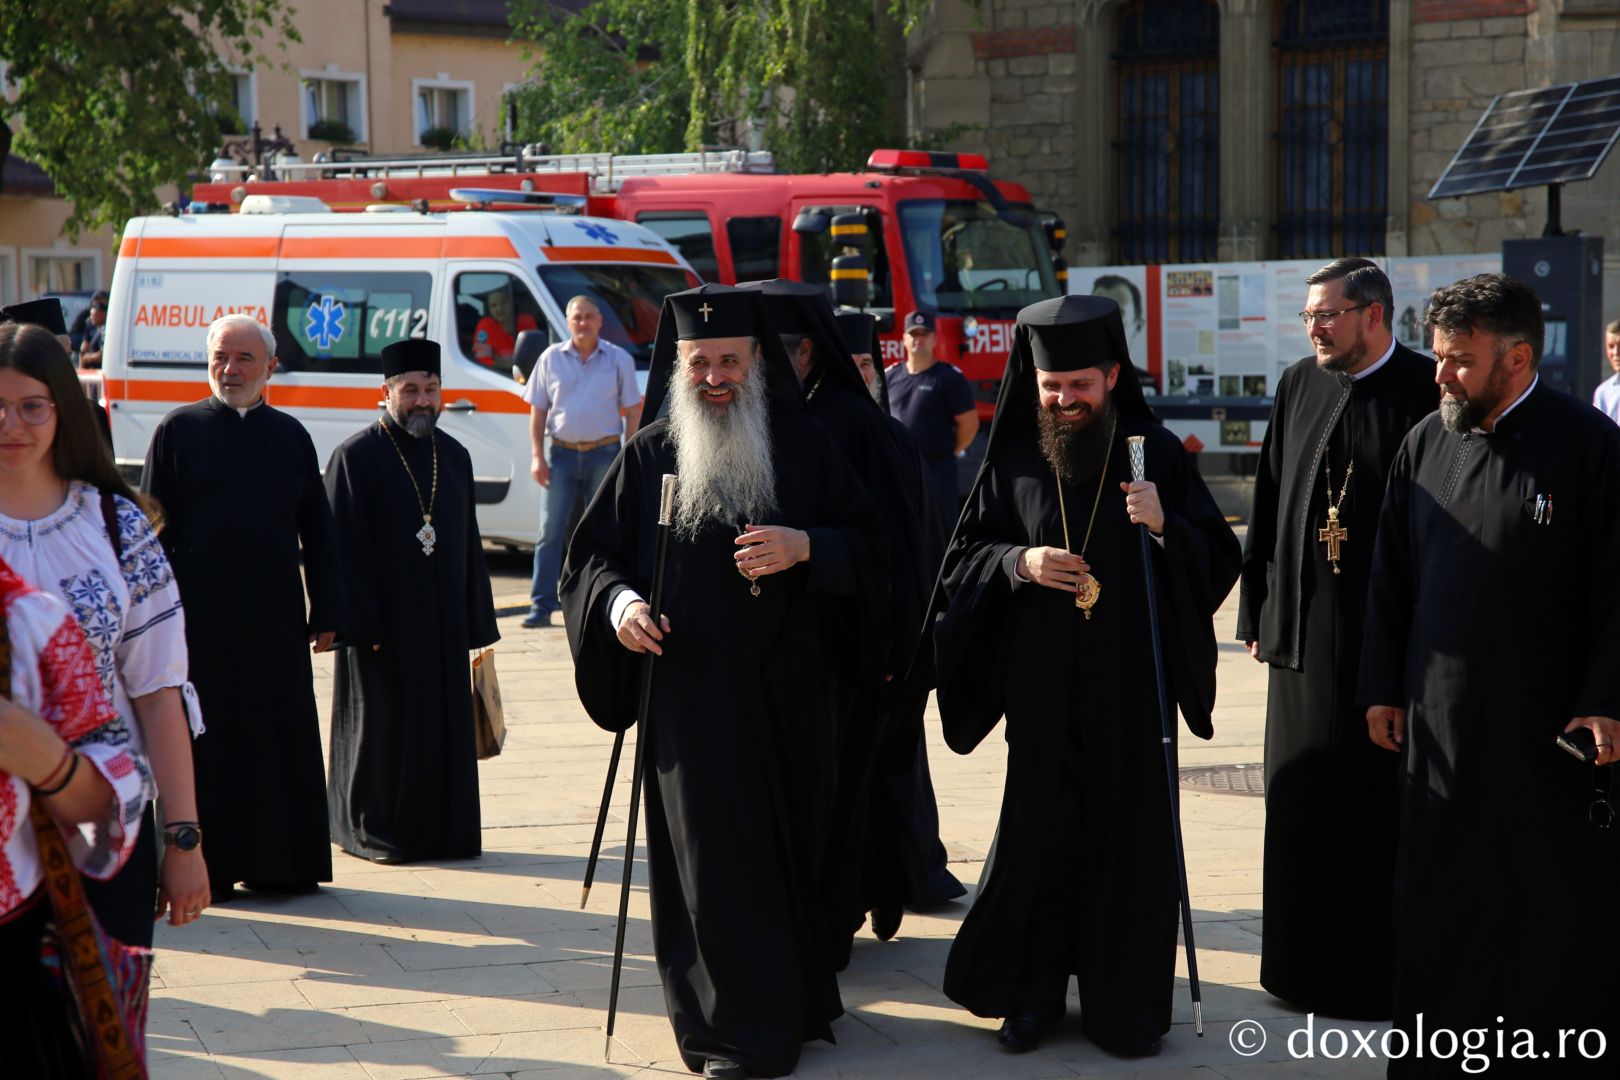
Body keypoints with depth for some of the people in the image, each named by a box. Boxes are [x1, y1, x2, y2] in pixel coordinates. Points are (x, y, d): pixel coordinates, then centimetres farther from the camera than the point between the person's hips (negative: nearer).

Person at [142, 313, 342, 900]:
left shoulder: (290, 435, 8)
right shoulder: (178, 430, 0)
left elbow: (317, 532, 11)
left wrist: (325, 612, 6)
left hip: (275, 617, 3)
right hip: (200, 615, -3)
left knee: (281, 738, 6)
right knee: (205, 741, 2)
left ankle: (280, 862, 15)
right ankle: (207, 866, 9)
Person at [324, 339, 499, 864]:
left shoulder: (454, 457, 11)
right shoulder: (356, 456, -6)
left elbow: (470, 546, 13)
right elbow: (344, 548, -10)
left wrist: (477, 622, 9)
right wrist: (360, 624, -16)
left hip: (442, 623, 5)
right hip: (383, 622, -5)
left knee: (447, 725, 8)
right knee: (383, 725, 1)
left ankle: (446, 830, 17)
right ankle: (374, 831, 12)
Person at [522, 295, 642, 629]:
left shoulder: (619, 359, 4)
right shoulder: (551, 358, 6)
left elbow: (632, 411, 5)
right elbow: (537, 411, 8)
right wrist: (537, 456, -1)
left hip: (604, 453, -1)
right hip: (562, 453, 1)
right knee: (551, 531, -2)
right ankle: (541, 606, 0)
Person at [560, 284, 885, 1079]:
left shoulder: (805, 447, 4)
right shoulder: (649, 456, 4)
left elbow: (868, 542, 3)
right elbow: (590, 555, 7)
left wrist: (805, 546, -15)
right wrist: (616, 601, -13)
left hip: (787, 694, 1)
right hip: (691, 693, 0)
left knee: (790, 847, 5)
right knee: (713, 857, 0)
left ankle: (793, 1000, 20)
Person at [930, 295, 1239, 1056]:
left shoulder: (1156, 453, -1)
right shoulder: (1014, 460, 3)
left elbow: (1221, 558, -2)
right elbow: (962, 558, 8)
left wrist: (1165, 526, -21)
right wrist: (1019, 563, -11)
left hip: (1132, 685, -1)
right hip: (1040, 685, 1)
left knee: (1130, 836, 2)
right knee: (1035, 832, 2)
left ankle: (1126, 1004, 15)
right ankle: (1030, 990, 19)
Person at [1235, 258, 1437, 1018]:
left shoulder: (1428, 392, -8)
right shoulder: (1298, 387, 9)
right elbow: (1268, 505, 12)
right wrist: (1258, 612, 9)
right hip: (1304, 632, 5)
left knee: (1381, 808, 3)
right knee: (1302, 803, 11)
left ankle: (1377, 968, 12)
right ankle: (1306, 962, 22)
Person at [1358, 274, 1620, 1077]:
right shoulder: (1425, 445, 5)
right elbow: (1391, 580, 12)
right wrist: (1382, 687, 10)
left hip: (1549, 731, -4)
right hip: (1440, 721, 4)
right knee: (1441, 904, 10)